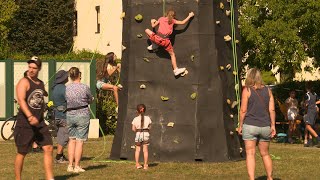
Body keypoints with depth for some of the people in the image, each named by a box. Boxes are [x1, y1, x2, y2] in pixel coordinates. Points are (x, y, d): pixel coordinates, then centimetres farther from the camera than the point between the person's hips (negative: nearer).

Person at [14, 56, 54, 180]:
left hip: (39, 123, 6)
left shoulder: (41, 84, 14)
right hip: (24, 123, -6)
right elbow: (21, 100, -24)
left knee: (48, 148, -4)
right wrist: (30, 117, -37)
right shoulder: (24, 82, -9)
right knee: (22, 153, 1)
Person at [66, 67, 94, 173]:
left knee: (72, 140, 14)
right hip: (82, 115, -4)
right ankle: (77, 166, 1)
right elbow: (91, 100, 3)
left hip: (69, 115, 4)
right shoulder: (84, 87, -10)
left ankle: (70, 165, 13)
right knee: (79, 141, 0)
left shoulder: (66, 89, -2)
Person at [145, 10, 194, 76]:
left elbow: (153, 26, 16)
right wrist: (190, 16, 24)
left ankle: (153, 45, 26)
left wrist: (152, 22, 39)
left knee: (147, 30, 26)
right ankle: (176, 70, 9)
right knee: (172, 54, 16)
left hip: (157, 38, 1)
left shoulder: (161, 19, 12)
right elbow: (183, 22, 11)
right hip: (165, 41, -1)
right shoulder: (173, 21, 9)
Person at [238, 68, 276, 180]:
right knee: (265, 154, 16)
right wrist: (273, 126, 8)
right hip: (265, 126, 4)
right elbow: (272, 110, 3)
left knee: (250, 154, -3)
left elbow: (243, 110, -7)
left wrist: (240, 125, 2)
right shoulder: (267, 90, 6)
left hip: (250, 125, -4)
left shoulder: (247, 90, -5)